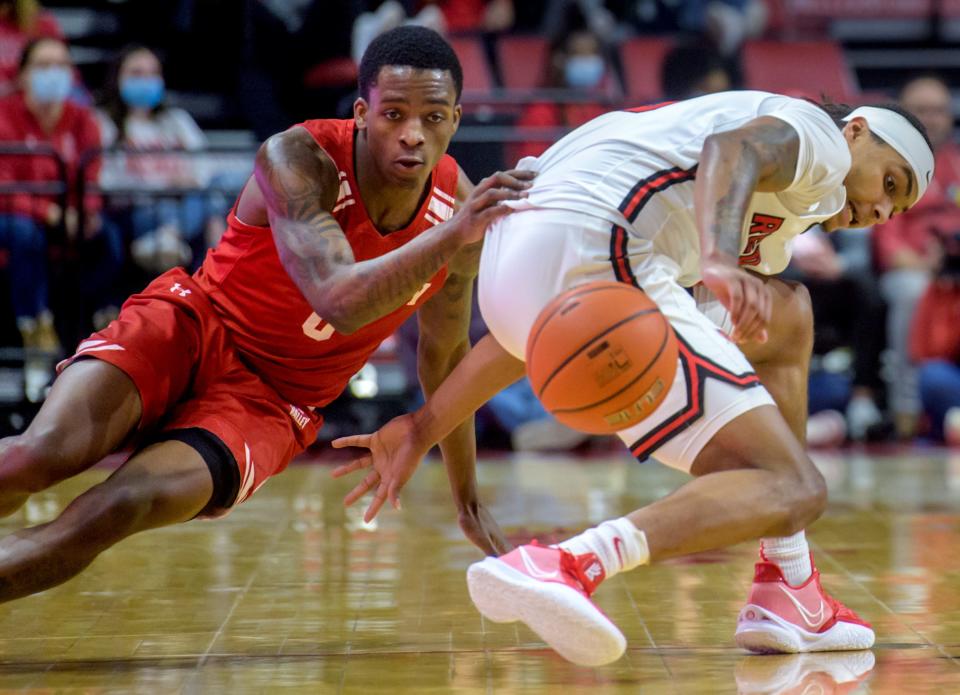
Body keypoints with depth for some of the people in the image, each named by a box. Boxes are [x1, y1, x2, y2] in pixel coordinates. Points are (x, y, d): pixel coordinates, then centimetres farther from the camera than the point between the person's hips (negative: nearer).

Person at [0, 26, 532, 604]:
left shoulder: (459, 204, -6)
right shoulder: (299, 159, -20)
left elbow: (445, 358, 11)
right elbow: (340, 302, -36)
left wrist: (469, 501, 20)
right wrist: (453, 236, -45)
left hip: (271, 402, 2)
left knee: (114, 511, -27)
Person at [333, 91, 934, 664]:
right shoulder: (816, 133, 15)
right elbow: (733, 149, -13)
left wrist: (424, 429, 34)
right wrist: (720, 262, -33)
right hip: (594, 260, -9)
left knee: (787, 317, 28)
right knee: (792, 490, -10)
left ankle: (789, 595, 18)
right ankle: (561, 566, -33)